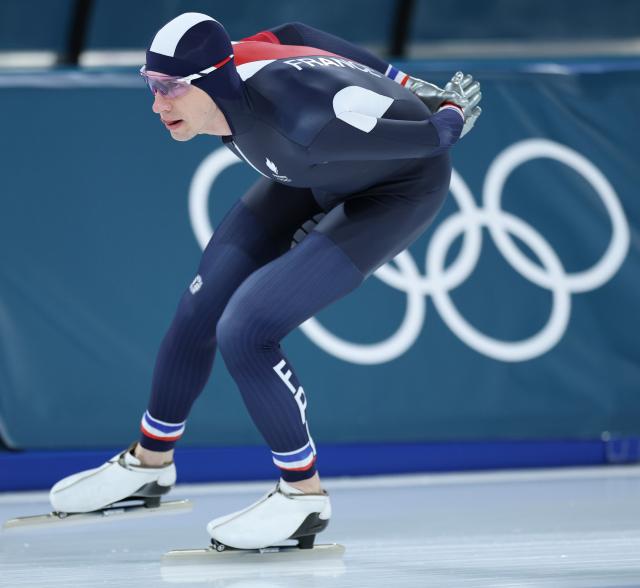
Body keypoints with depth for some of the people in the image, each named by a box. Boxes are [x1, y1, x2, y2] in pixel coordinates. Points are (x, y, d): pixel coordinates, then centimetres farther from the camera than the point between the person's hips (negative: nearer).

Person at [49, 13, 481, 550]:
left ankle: (304, 496, 0)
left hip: (399, 191, -8)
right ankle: (149, 463, 31)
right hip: (314, 180, 8)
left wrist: (450, 113, -7)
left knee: (243, 330, -19)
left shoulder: (296, 119, -41)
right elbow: (291, 35, 2)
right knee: (201, 310, 8)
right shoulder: (220, 74, -18)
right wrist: (398, 83, 10)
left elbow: (429, 136, -31)